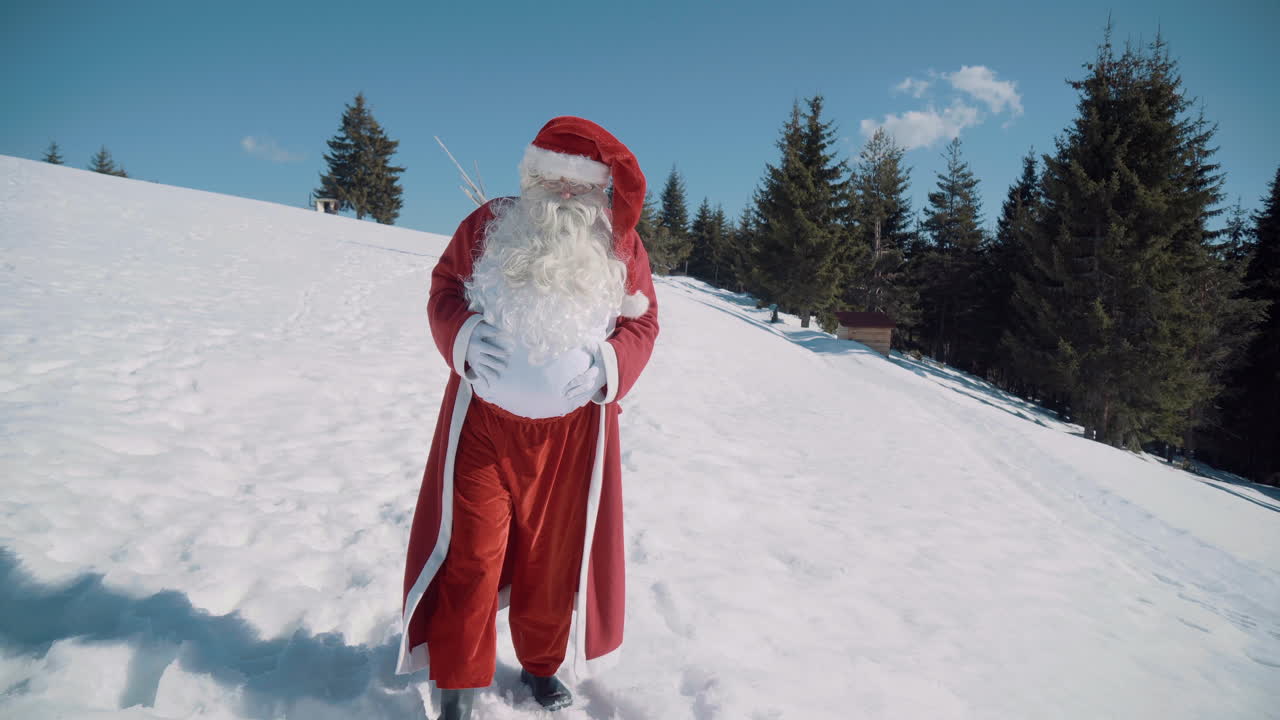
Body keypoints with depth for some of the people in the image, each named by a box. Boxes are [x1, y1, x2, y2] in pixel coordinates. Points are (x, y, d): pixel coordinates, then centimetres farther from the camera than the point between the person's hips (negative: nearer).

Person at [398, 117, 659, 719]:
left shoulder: (620, 245, -1)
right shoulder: (489, 225, -2)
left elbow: (642, 321, 4)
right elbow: (443, 287, 5)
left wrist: (609, 364, -15)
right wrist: (464, 336, -16)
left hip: (573, 430, 1)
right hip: (483, 418, -1)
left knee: (554, 554, 14)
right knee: (470, 553, 2)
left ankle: (541, 664, 39)